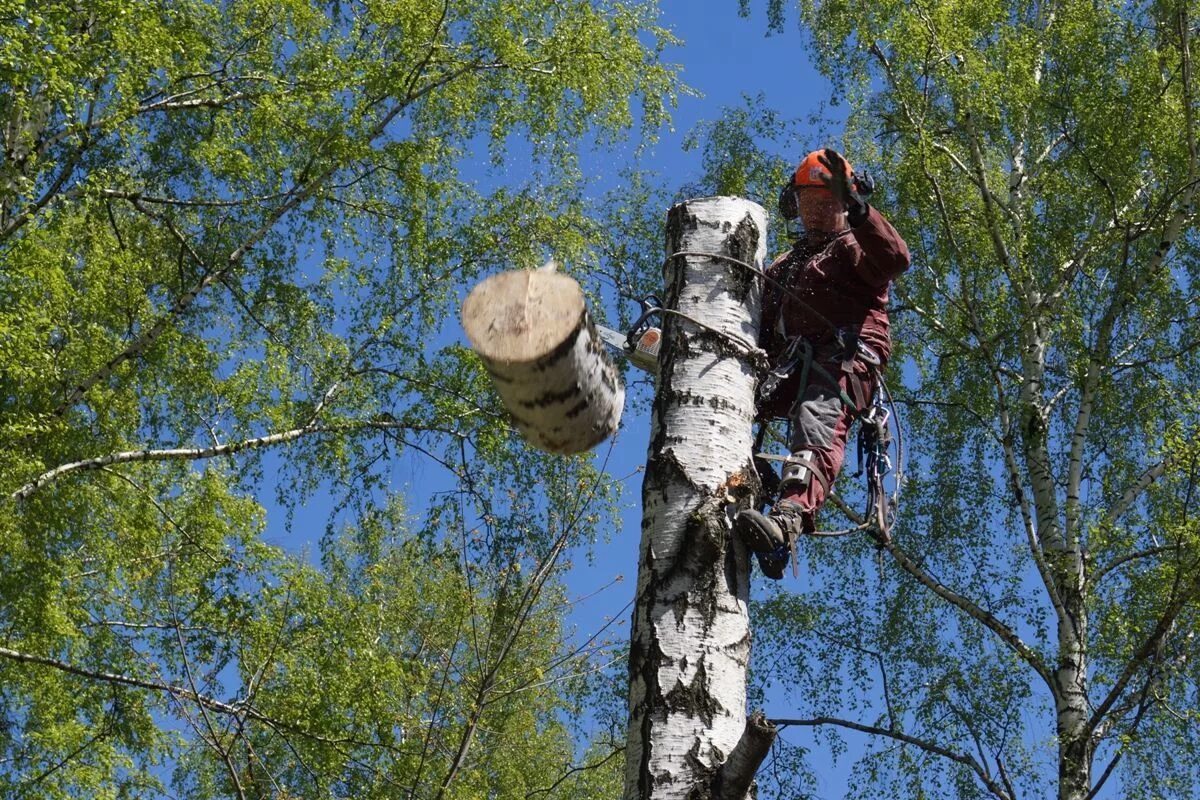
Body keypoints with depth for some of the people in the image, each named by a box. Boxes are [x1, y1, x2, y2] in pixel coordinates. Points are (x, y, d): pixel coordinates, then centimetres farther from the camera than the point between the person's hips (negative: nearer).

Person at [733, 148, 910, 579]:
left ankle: (789, 520, -60)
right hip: (793, 364, 7)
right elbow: (764, 329, 30)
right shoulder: (784, 266, 35)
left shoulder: (855, 247, 14)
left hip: (848, 356, -7)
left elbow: (895, 258, -10)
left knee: (818, 422, -36)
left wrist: (856, 207, -19)